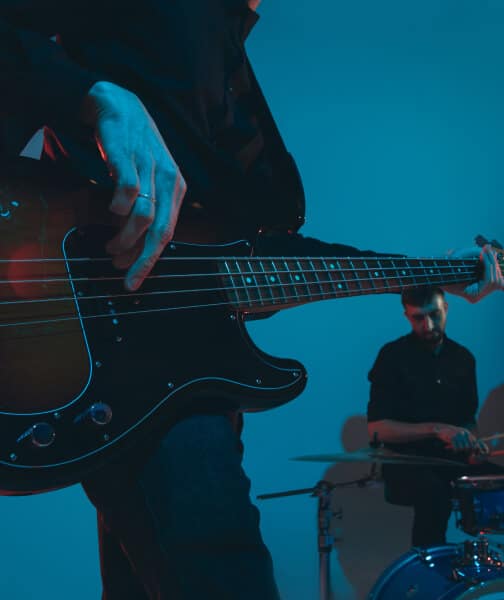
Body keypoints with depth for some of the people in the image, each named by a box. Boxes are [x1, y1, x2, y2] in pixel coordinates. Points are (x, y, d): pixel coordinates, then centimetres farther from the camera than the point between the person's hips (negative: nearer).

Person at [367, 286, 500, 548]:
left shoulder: (462, 357, 7)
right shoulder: (393, 356, -10)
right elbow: (376, 428, -16)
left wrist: (470, 440, -5)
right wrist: (436, 429, -26)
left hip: (452, 458, 5)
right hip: (406, 462, -5)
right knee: (434, 494, -35)